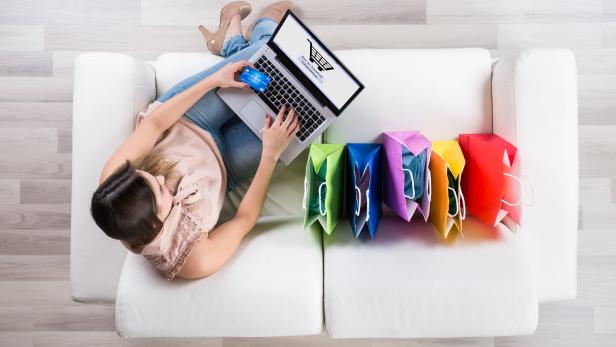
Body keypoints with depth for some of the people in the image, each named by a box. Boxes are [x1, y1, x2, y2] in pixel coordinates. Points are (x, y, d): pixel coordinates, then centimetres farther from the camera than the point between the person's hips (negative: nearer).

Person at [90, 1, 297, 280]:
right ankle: (265, 25, 32)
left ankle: (233, 42, 38)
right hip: (220, 156, -2)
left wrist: (213, 80, -21)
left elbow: (155, 123, -20)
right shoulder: (194, 262, -37)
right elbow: (245, 220, -21)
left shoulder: (112, 180, -33)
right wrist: (271, 155, -29)